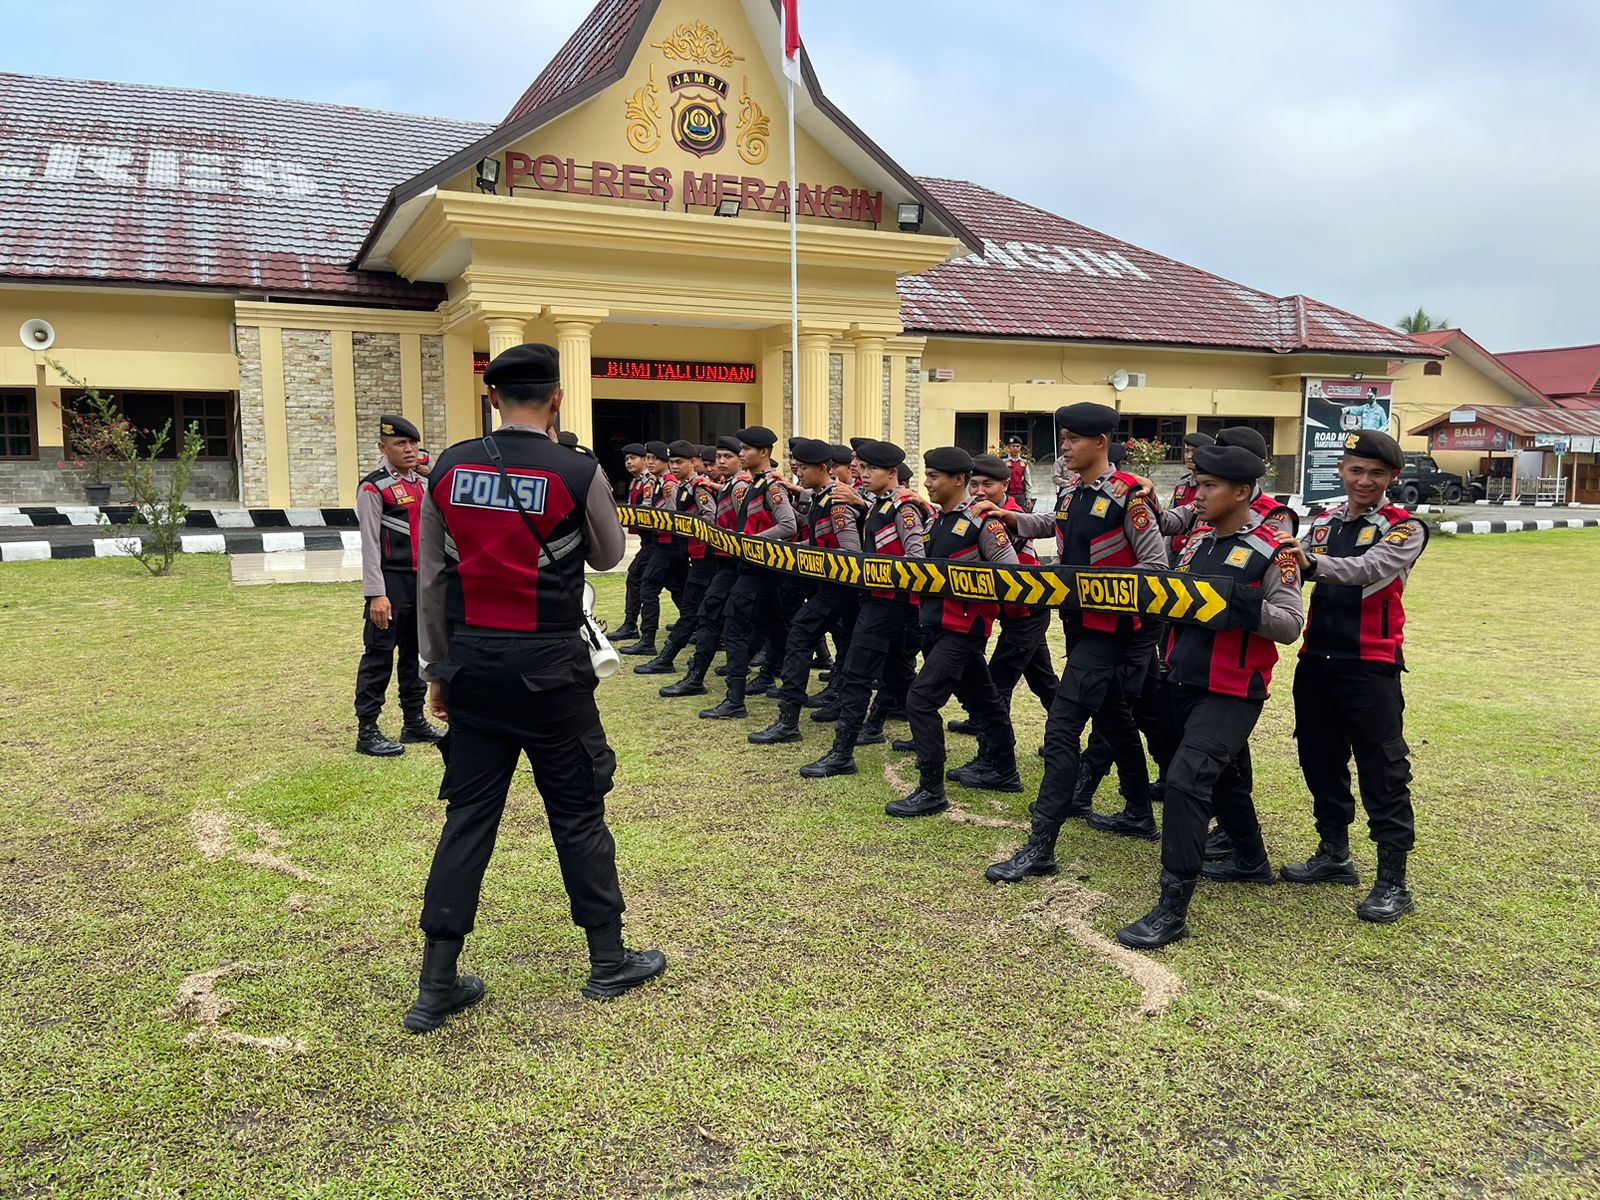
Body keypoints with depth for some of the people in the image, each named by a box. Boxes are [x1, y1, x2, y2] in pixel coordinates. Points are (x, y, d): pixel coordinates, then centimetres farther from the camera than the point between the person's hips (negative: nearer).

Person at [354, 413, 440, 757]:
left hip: (422, 583, 7)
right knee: (379, 657, -3)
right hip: (392, 585, -7)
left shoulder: (421, 484, 13)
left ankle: (414, 722, 25)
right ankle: (367, 731, 4)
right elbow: (370, 544, -12)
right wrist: (376, 595, -17)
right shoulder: (373, 488, -8)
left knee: (416, 653, 14)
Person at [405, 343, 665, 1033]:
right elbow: (608, 557, 7)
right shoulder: (579, 473, -11)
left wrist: (437, 670, 15)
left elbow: (431, 580, 6)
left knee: (469, 814, 10)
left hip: (472, 664, 4)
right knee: (577, 812, 10)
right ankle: (609, 962, 25)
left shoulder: (448, 469, 0)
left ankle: (436, 988, 16)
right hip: (548, 667, -3)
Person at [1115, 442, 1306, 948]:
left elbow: (1291, 625, -14)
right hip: (1185, 683, 8)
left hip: (1232, 692, -8)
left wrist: (1245, 604, -28)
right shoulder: (1198, 541, 9)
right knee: (1224, 776, 23)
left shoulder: (1272, 551, -12)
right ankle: (1251, 861, 46)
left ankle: (1172, 909, -11)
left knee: (1185, 780, -17)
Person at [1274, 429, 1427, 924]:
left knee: (1382, 771, -2)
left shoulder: (1404, 529, -6)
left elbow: (1369, 569, -27)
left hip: (1371, 666, -5)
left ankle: (1393, 883, 7)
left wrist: (1314, 563, -45)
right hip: (1316, 659, 6)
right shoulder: (1323, 522, 10)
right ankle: (1334, 855, 31)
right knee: (1320, 760, 15)